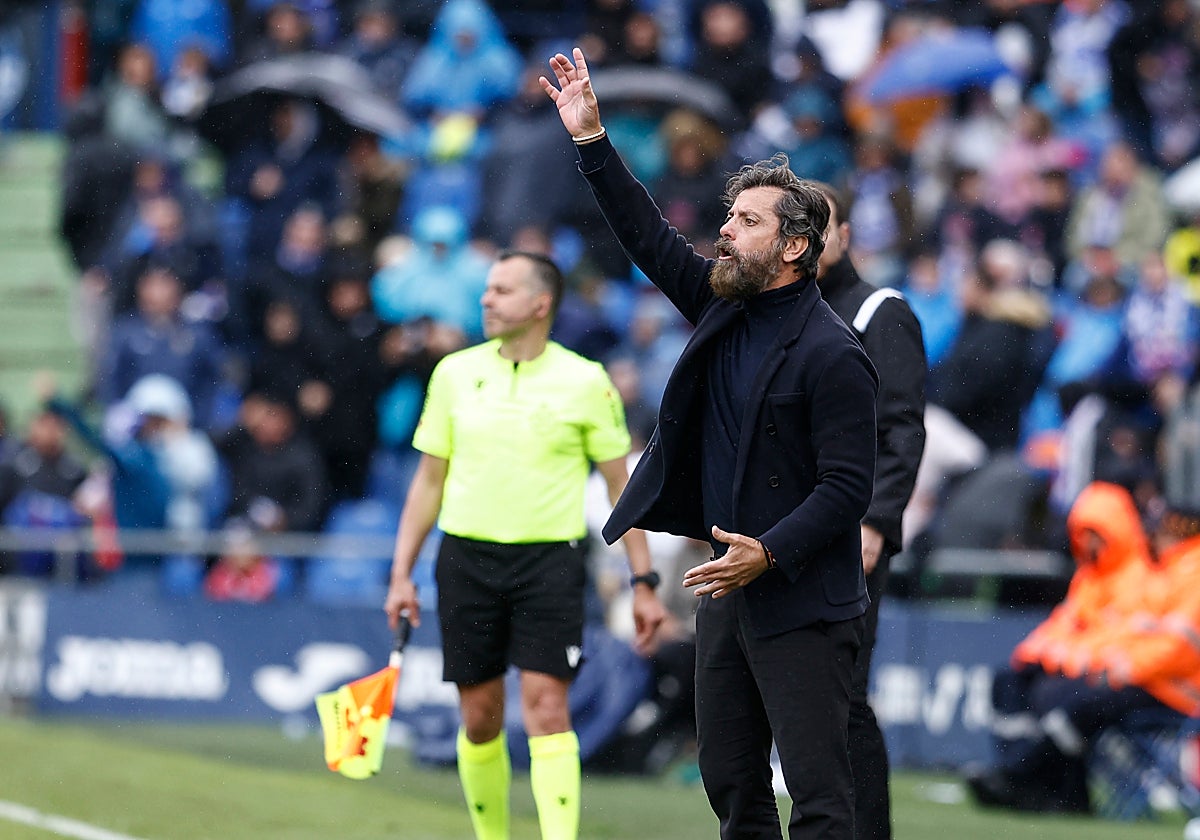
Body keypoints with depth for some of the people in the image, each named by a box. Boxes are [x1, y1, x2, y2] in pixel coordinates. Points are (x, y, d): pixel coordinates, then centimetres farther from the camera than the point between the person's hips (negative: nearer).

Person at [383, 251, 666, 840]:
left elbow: (621, 486, 5)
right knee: (479, 718, 4)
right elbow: (429, 481, 13)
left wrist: (643, 583, 1)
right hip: (467, 556, 3)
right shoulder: (455, 373, 7)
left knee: (546, 708, -13)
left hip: (550, 559, -3)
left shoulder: (584, 381, -1)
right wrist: (402, 574, 8)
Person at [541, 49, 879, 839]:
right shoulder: (727, 309, 9)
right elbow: (651, 238, 14)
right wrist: (592, 139, 8)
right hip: (729, 586, 9)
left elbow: (847, 487, -18)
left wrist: (769, 554, -28)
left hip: (803, 604, -9)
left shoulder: (832, 355, -15)